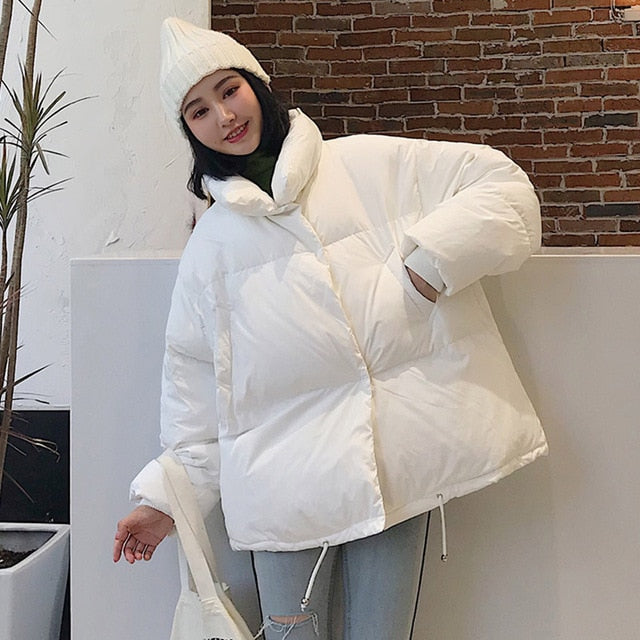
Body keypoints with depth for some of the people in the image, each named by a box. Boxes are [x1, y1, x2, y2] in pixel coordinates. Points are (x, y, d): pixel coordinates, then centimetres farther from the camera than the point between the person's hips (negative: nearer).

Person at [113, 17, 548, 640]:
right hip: (285, 474, 1)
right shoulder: (211, 239, 12)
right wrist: (167, 496, 11)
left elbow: (503, 186, 3)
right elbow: (191, 374, 14)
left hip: (395, 464, -1)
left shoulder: (370, 164, 6)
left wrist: (432, 256, -12)